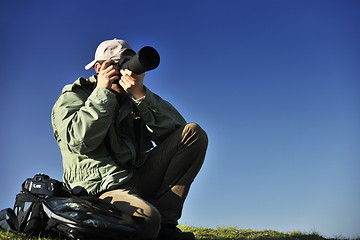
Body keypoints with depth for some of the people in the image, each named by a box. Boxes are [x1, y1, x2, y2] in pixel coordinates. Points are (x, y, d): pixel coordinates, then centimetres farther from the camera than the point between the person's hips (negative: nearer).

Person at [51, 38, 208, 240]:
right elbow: (79, 141, -15)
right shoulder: (72, 98, 8)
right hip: (103, 189, -6)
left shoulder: (133, 98, 19)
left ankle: (164, 223, -11)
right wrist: (103, 92, -8)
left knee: (194, 133, -7)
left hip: (139, 177, 7)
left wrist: (141, 95, -9)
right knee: (146, 219, -40)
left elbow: (177, 129, 2)